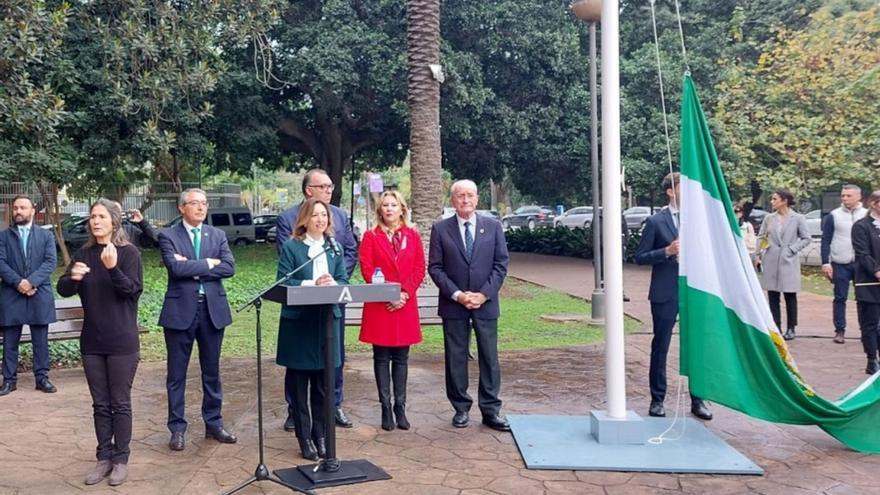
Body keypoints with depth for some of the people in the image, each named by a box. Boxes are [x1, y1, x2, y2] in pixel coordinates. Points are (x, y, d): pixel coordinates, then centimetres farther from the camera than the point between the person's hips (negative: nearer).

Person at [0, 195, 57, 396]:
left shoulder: (46, 235, 9)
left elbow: (51, 261, -3)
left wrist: (32, 281, -16)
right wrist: (18, 282, -17)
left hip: (39, 295, 0)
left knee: (41, 340, 5)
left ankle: (42, 377, 13)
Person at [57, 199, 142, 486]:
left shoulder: (129, 252, -7)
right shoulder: (83, 254, 6)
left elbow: (134, 290, -15)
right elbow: (63, 290, -1)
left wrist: (113, 269, -31)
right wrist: (72, 277, -23)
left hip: (122, 342, -4)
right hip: (92, 342, 4)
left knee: (120, 403, 3)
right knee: (100, 404, 11)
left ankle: (121, 459, 13)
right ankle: (104, 458, 20)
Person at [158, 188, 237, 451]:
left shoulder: (217, 235, 8)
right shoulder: (168, 236, -1)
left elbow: (229, 267, -6)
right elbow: (175, 267, -18)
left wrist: (192, 267, -12)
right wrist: (208, 263, -11)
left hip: (213, 309, 3)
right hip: (181, 310, -3)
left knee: (211, 371, 12)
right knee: (177, 373, 6)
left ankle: (213, 424, 24)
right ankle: (177, 428, 17)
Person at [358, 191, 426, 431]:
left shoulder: (413, 236, 8)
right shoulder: (371, 236, 3)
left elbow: (419, 269, 3)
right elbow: (367, 269, -4)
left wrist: (404, 293, -10)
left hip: (405, 304, 1)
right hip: (379, 305, -1)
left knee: (401, 358, 6)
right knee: (381, 358, 3)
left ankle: (400, 407, 13)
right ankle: (386, 407, 9)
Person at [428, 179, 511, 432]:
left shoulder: (493, 226, 4)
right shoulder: (440, 229, 2)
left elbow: (501, 265, 1)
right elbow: (435, 268, -1)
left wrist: (484, 294, -10)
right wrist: (457, 294, -11)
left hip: (486, 303, 1)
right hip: (453, 304, 0)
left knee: (489, 357, 4)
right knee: (456, 358, 5)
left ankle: (491, 410, 12)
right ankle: (461, 408, 16)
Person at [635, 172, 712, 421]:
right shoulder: (656, 221, -3)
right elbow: (640, 257, -4)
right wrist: (667, 251, -17)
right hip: (665, 294, -3)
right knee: (660, 348, 6)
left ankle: (698, 400, 17)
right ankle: (657, 400, 16)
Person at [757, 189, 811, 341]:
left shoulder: (798, 218, -2)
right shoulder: (769, 218, 6)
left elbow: (806, 238, 1)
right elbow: (760, 237, 13)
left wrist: (792, 249, -9)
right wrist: (761, 252, -1)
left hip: (788, 262, -3)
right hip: (771, 262, 3)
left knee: (790, 296, 6)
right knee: (773, 297, 5)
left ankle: (790, 329, 15)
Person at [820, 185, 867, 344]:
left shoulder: (867, 215, 6)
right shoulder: (833, 216, 0)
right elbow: (826, 241, 0)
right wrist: (825, 263, -9)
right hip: (840, 265, -1)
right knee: (840, 298, 4)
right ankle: (840, 331, 10)